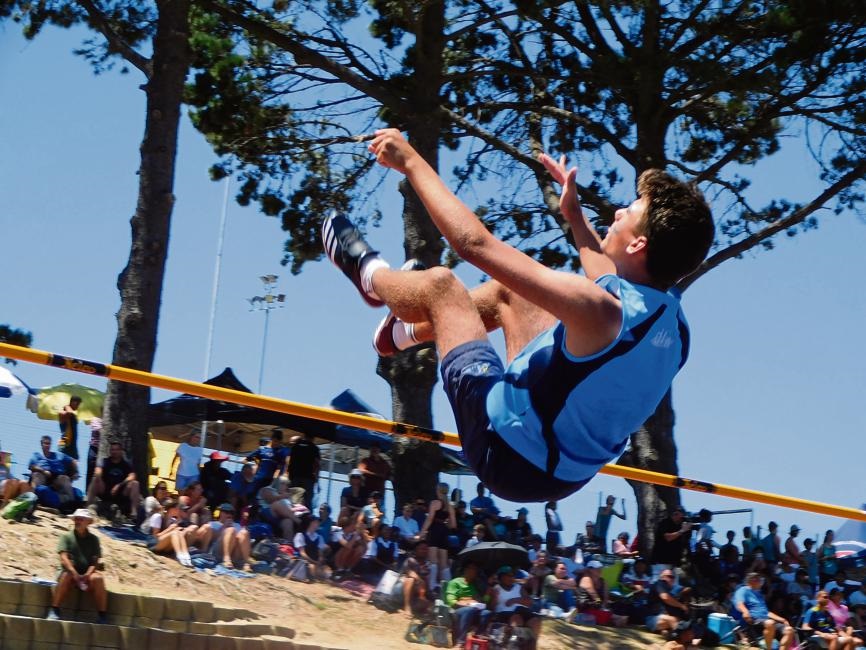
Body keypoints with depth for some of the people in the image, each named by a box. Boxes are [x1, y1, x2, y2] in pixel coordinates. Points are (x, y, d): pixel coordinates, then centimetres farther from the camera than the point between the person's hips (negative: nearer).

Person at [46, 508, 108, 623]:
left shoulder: (93, 539, 12)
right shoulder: (66, 536, 8)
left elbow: (96, 561, 0)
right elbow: (64, 558, -7)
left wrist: (87, 575, -20)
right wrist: (75, 573, -24)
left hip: (87, 574, 1)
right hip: (70, 571, -1)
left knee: (98, 578, -31)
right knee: (66, 576, -35)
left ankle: (102, 616, -28)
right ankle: (54, 611, -35)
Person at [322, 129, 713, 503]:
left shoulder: (600, 310, -32)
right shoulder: (672, 321, -8)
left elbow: (474, 244, -27)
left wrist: (410, 162, -17)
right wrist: (574, 215, 27)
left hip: (508, 458, -7)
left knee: (439, 283, 2)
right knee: (508, 290, 18)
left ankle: (370, 274, 35)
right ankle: (404, 333, 41)